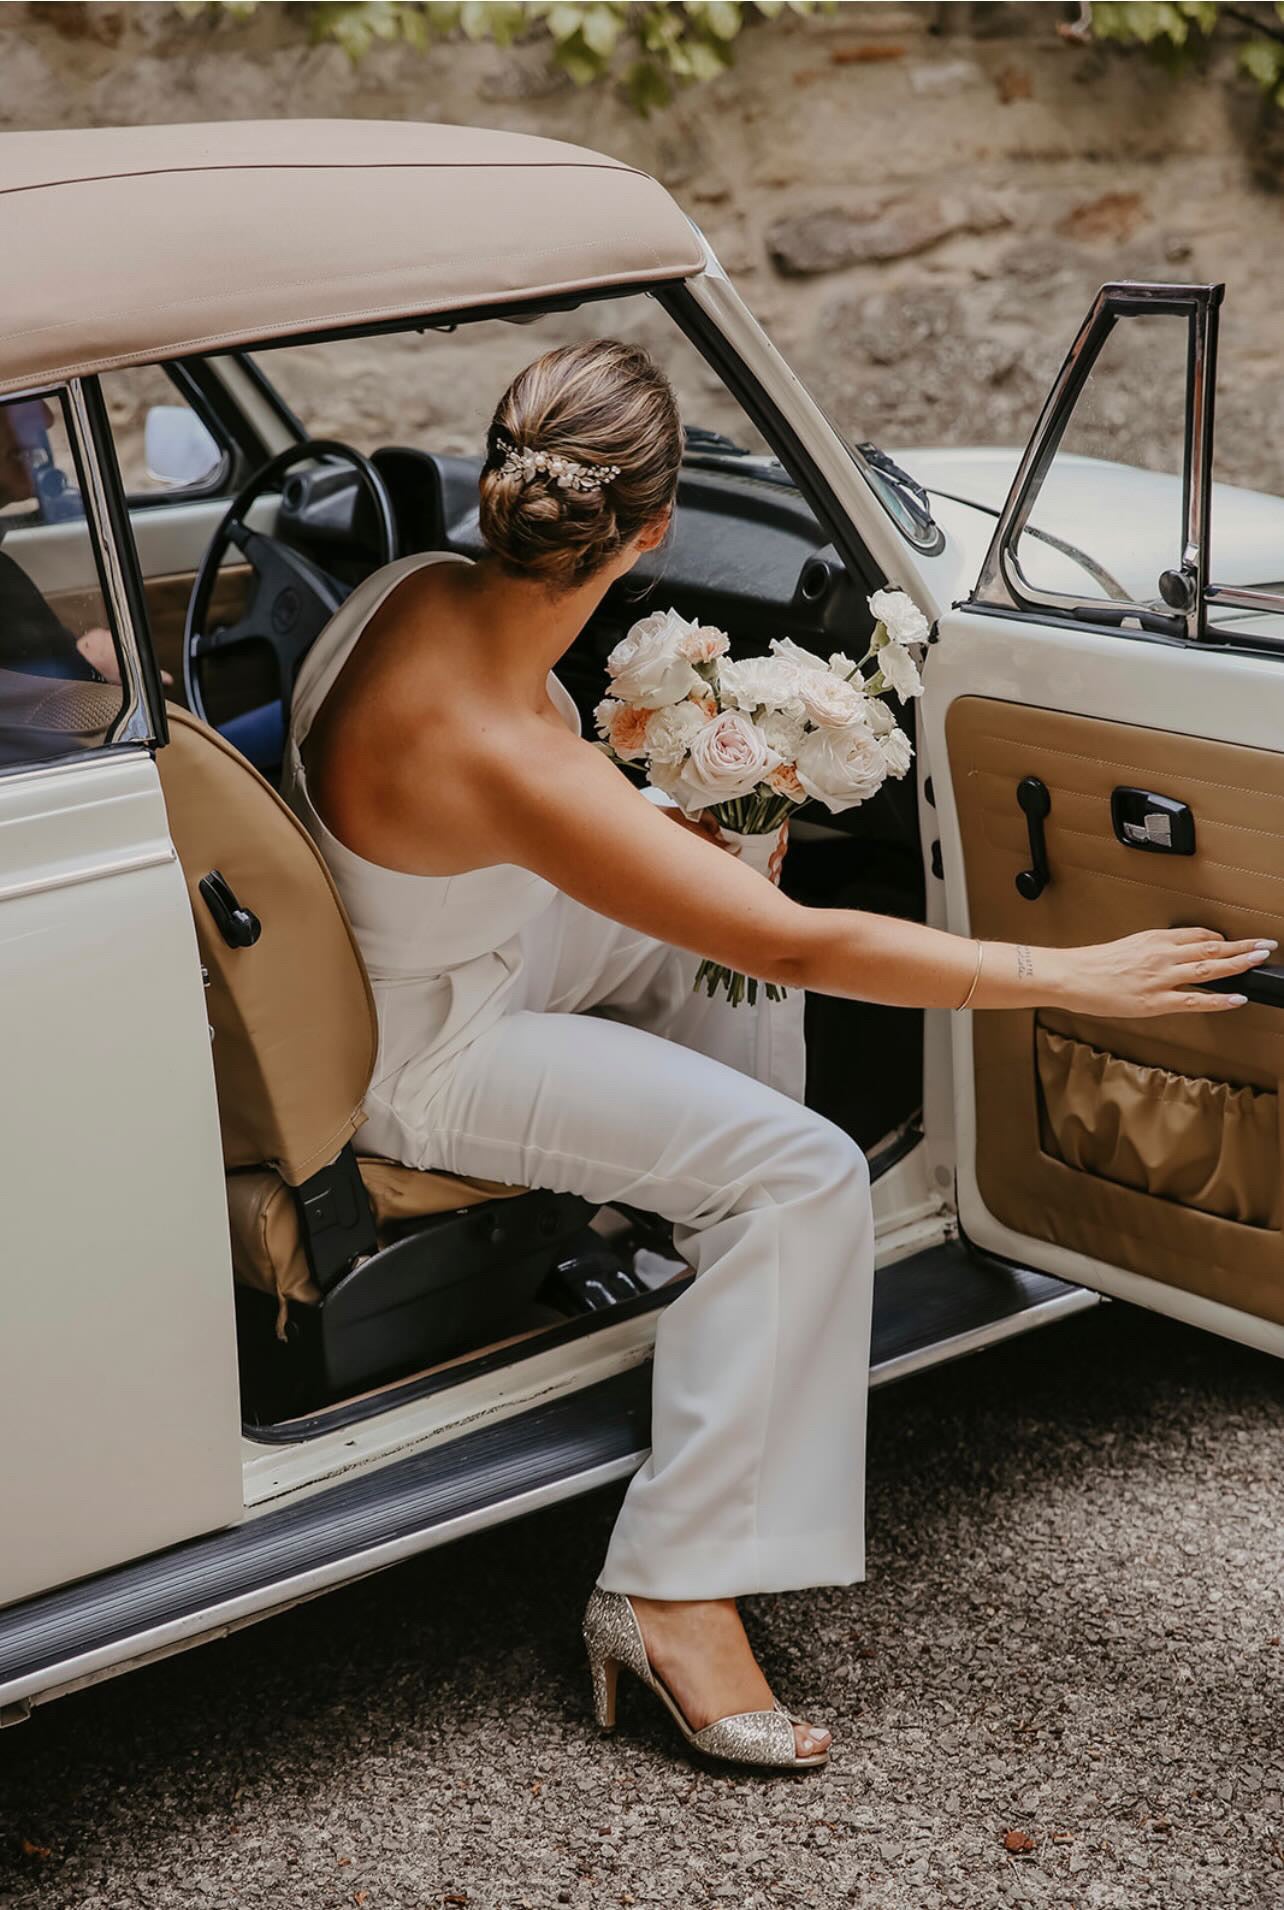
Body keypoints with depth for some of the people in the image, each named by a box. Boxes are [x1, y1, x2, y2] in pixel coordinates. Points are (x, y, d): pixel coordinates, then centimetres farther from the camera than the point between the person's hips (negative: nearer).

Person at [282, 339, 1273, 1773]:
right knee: (804, 1178, -18)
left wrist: (691, 831, -1)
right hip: (417, 1065, -9)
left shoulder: (426, 588, -13)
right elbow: (804, 947, -33)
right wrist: (1072, 976, -28)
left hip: (432, 943, 9)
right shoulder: (499, 761, -37)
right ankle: (668, 1591, -14)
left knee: (730, 914, 20)